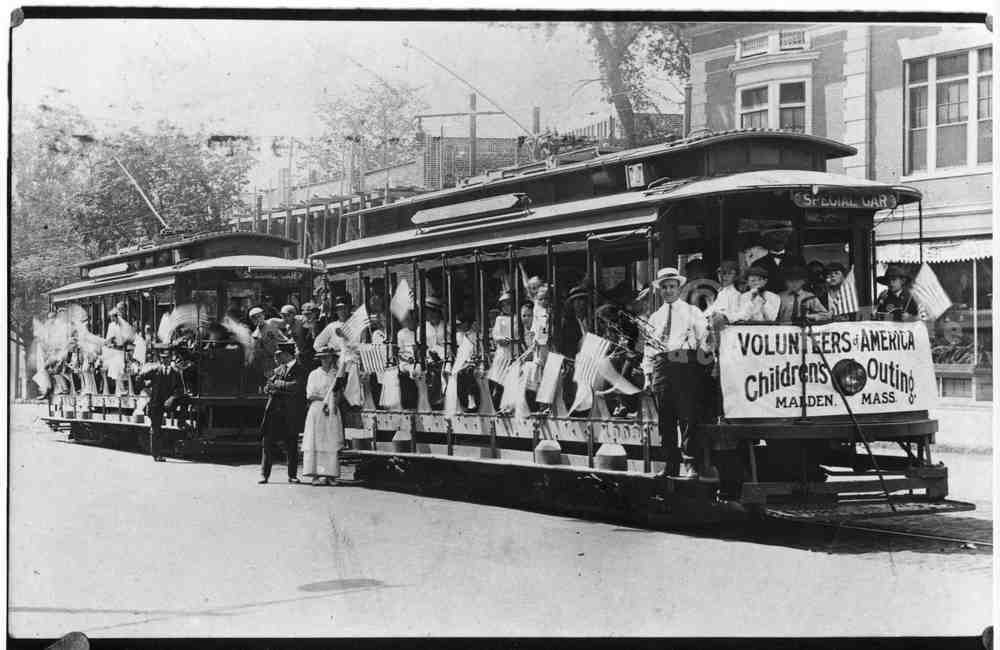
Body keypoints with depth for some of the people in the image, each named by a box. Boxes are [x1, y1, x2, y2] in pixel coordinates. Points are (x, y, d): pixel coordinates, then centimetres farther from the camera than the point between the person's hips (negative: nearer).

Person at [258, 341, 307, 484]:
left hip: (291, 413, -5)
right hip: (274, 412, 5)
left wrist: (278, 384, -9)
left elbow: (297, 386, -17)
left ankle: (292, 475, 11)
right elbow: (268, 388, 14)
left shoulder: (299, 369, -2)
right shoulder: (277, 370, 17)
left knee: (291, 445, 2)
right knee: (268, 442, -2)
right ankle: (264, 474, 0)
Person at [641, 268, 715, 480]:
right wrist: (648, 374, 11)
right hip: (661, 367, 4)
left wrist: (701, 359, -10)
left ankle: (693, 466, -11)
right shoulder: (654, 318, 22)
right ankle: (671, 466, 6)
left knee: (689, 418, -11)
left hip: (686, 367, -4)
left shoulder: (692, 312, 11)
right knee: (665, 421, 2)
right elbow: (649, 349, 21)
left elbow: (704, 339, 5)